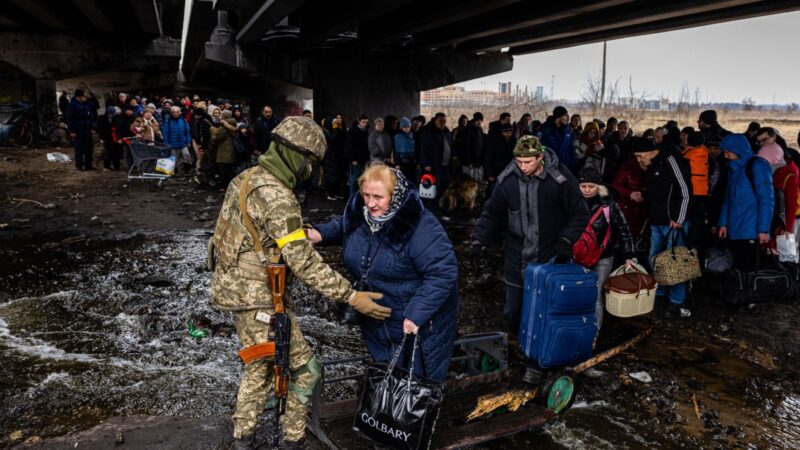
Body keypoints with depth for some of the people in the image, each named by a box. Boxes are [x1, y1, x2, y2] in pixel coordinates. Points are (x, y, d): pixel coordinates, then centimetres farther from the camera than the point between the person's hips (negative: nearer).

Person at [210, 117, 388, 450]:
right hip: (258, 298, -9)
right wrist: (351, 296, -22)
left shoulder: (245, 178, 4)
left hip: (234, 286, 10)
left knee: (260, 365, 24)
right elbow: (304, 263, -25)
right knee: (303, 368, 7)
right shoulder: (278, 199, -24)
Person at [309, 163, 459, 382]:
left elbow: (443, 272, -31)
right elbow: (342, 226, 15)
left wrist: (416, 314, -33)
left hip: (419, 321, -6)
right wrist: (321, 234, -5)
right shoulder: (359, 210, -8)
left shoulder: (421, 227, -32)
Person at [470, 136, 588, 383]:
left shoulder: (561, 179, -13)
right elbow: (492, 213, 5)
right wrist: (479, 239, -6)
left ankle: (536, 362, 19)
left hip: (550, 259, -3)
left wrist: (566, 240, -15)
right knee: (512, 312, 12)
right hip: (517, 258, 3)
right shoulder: (508, 179, -5)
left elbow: (579, 214, -3)